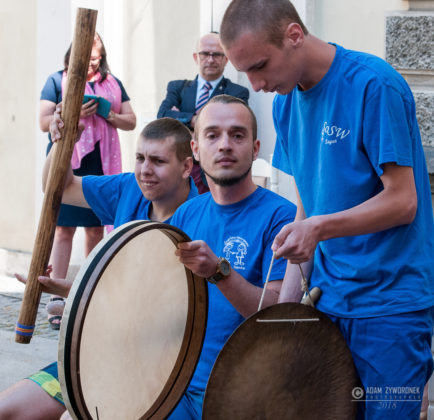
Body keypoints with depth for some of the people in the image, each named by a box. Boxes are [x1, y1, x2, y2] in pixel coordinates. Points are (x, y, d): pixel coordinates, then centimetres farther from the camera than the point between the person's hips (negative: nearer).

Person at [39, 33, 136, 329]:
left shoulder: (112, 84, 15)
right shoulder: (57, 81, 5)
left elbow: (131, 121, 14)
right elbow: (45, 122, -2)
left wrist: (109, 115, -5)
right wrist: (75, 113, -16)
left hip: (102, 164, 4)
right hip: (67, 163, -4)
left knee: (96, 228, 5)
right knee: (64, 228, -7)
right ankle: (57, 297, -7)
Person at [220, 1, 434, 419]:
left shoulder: (374, 86, -14)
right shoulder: (287, 102, 8)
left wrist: (320, 227, -27)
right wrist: (285, 301, 4)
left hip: (390, 306, -6)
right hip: (327, 302, 6)